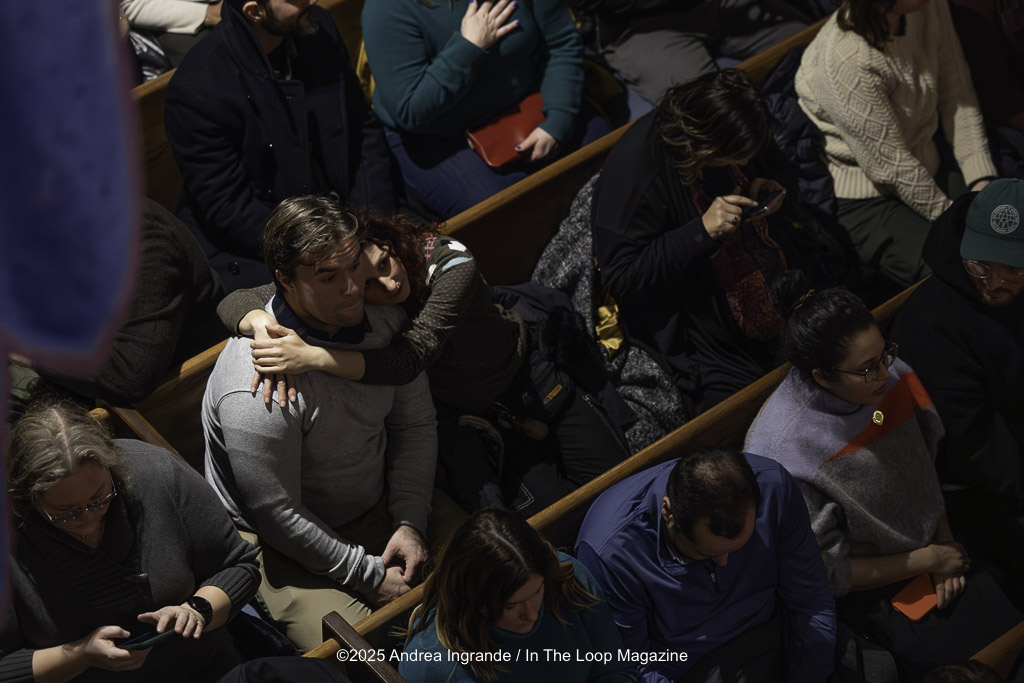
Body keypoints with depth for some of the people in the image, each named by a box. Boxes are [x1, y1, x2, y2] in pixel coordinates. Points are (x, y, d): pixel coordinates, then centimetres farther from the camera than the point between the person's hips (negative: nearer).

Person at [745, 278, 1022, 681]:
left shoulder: (892, 379, -11)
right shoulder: (786, 450, -28)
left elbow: (927, 469, 7)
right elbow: (824, 570, -17)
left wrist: (944, 544, -5)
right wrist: (926, 560, -13)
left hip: (931, 548, 6)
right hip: (868, 588, -6)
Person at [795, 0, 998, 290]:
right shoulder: (846, 62, -31)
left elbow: (958, 96, 0)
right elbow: (893, 168, -23)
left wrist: (982, 181, -9)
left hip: (928, 173, 7)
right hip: (861, 200, -7)